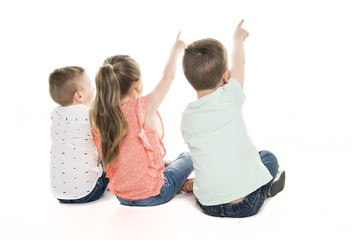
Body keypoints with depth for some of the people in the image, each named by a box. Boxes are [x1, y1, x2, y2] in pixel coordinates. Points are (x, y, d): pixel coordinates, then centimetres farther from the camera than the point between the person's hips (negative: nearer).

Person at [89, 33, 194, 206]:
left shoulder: (98, 117, -10)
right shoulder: (144, 107, -25)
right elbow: (168, 76, -9)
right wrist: (176, 48, 11)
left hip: (121, 196, 6)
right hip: (152, 196, -6)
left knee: (167, 164, 33)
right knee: (187, 158, 21)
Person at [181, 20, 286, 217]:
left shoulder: (187, 117, -3)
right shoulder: (229, 97, -12)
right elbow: (239, 63, 10)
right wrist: (238, 38, 30)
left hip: (209, 205, 3)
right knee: (268, 157, 25)